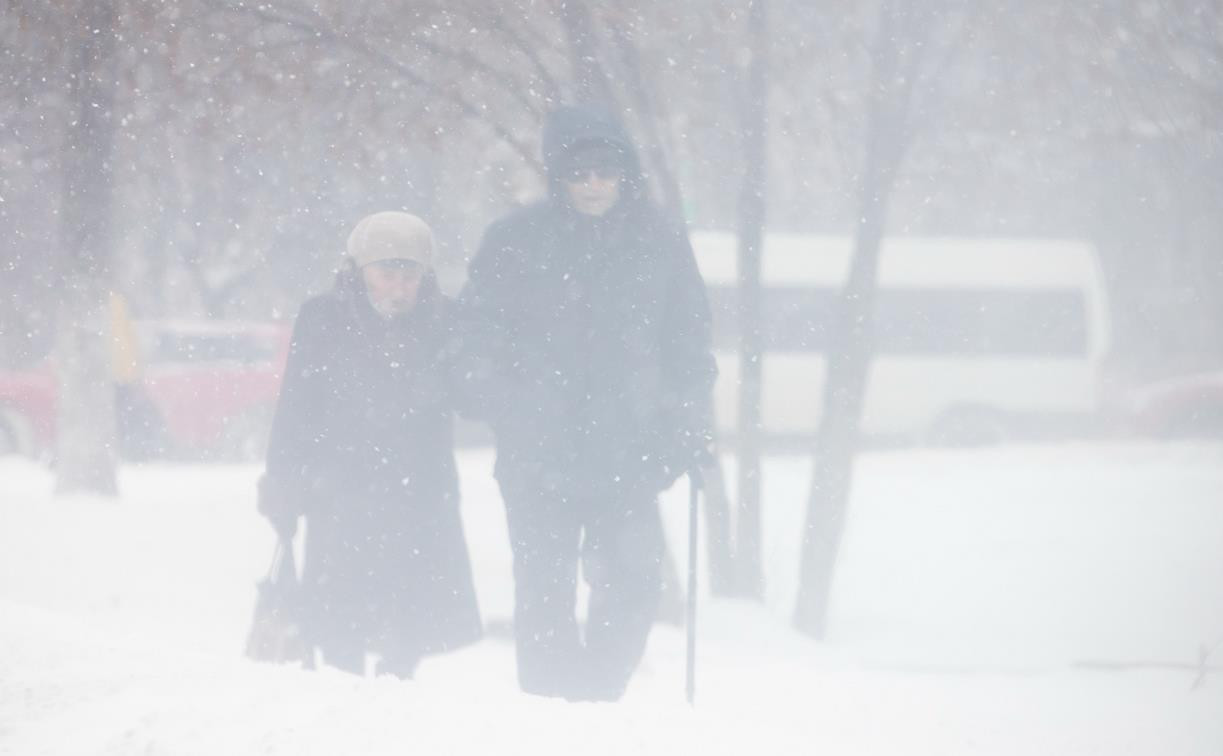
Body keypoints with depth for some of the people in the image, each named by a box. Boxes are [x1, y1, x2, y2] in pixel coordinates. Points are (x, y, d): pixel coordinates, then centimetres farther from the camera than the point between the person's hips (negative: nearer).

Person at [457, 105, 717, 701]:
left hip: (625, 450, 1)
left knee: (634, 580, -7)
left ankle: (599, 690, 9)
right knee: (545, 589, 1)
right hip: (539, 451, -1)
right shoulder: (515, 244, 0)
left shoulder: (659, 244, 7)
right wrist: (505, 412, -6)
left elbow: (689, 340, 15)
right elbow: (480, 334, 4)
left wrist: (689, 422, 6)